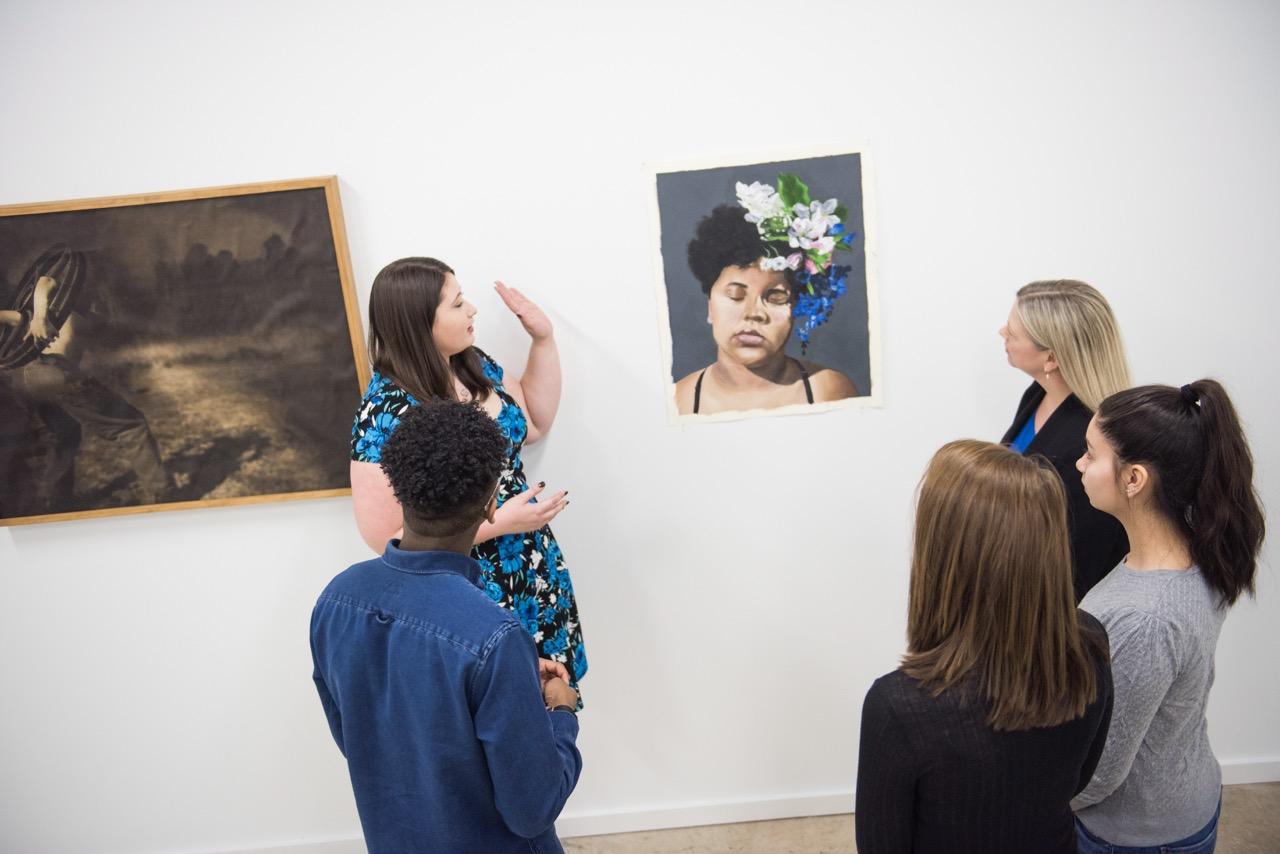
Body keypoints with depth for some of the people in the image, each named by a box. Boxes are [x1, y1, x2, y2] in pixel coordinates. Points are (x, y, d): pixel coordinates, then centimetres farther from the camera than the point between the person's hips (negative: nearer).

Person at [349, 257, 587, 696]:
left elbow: (533, 424, 13)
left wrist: (544, 340, 3)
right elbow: (385, 535, -21)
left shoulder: (474, 365, -1)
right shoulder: (387, 414, -23)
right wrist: (500, 521, -23)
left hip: (534, 572, 7)